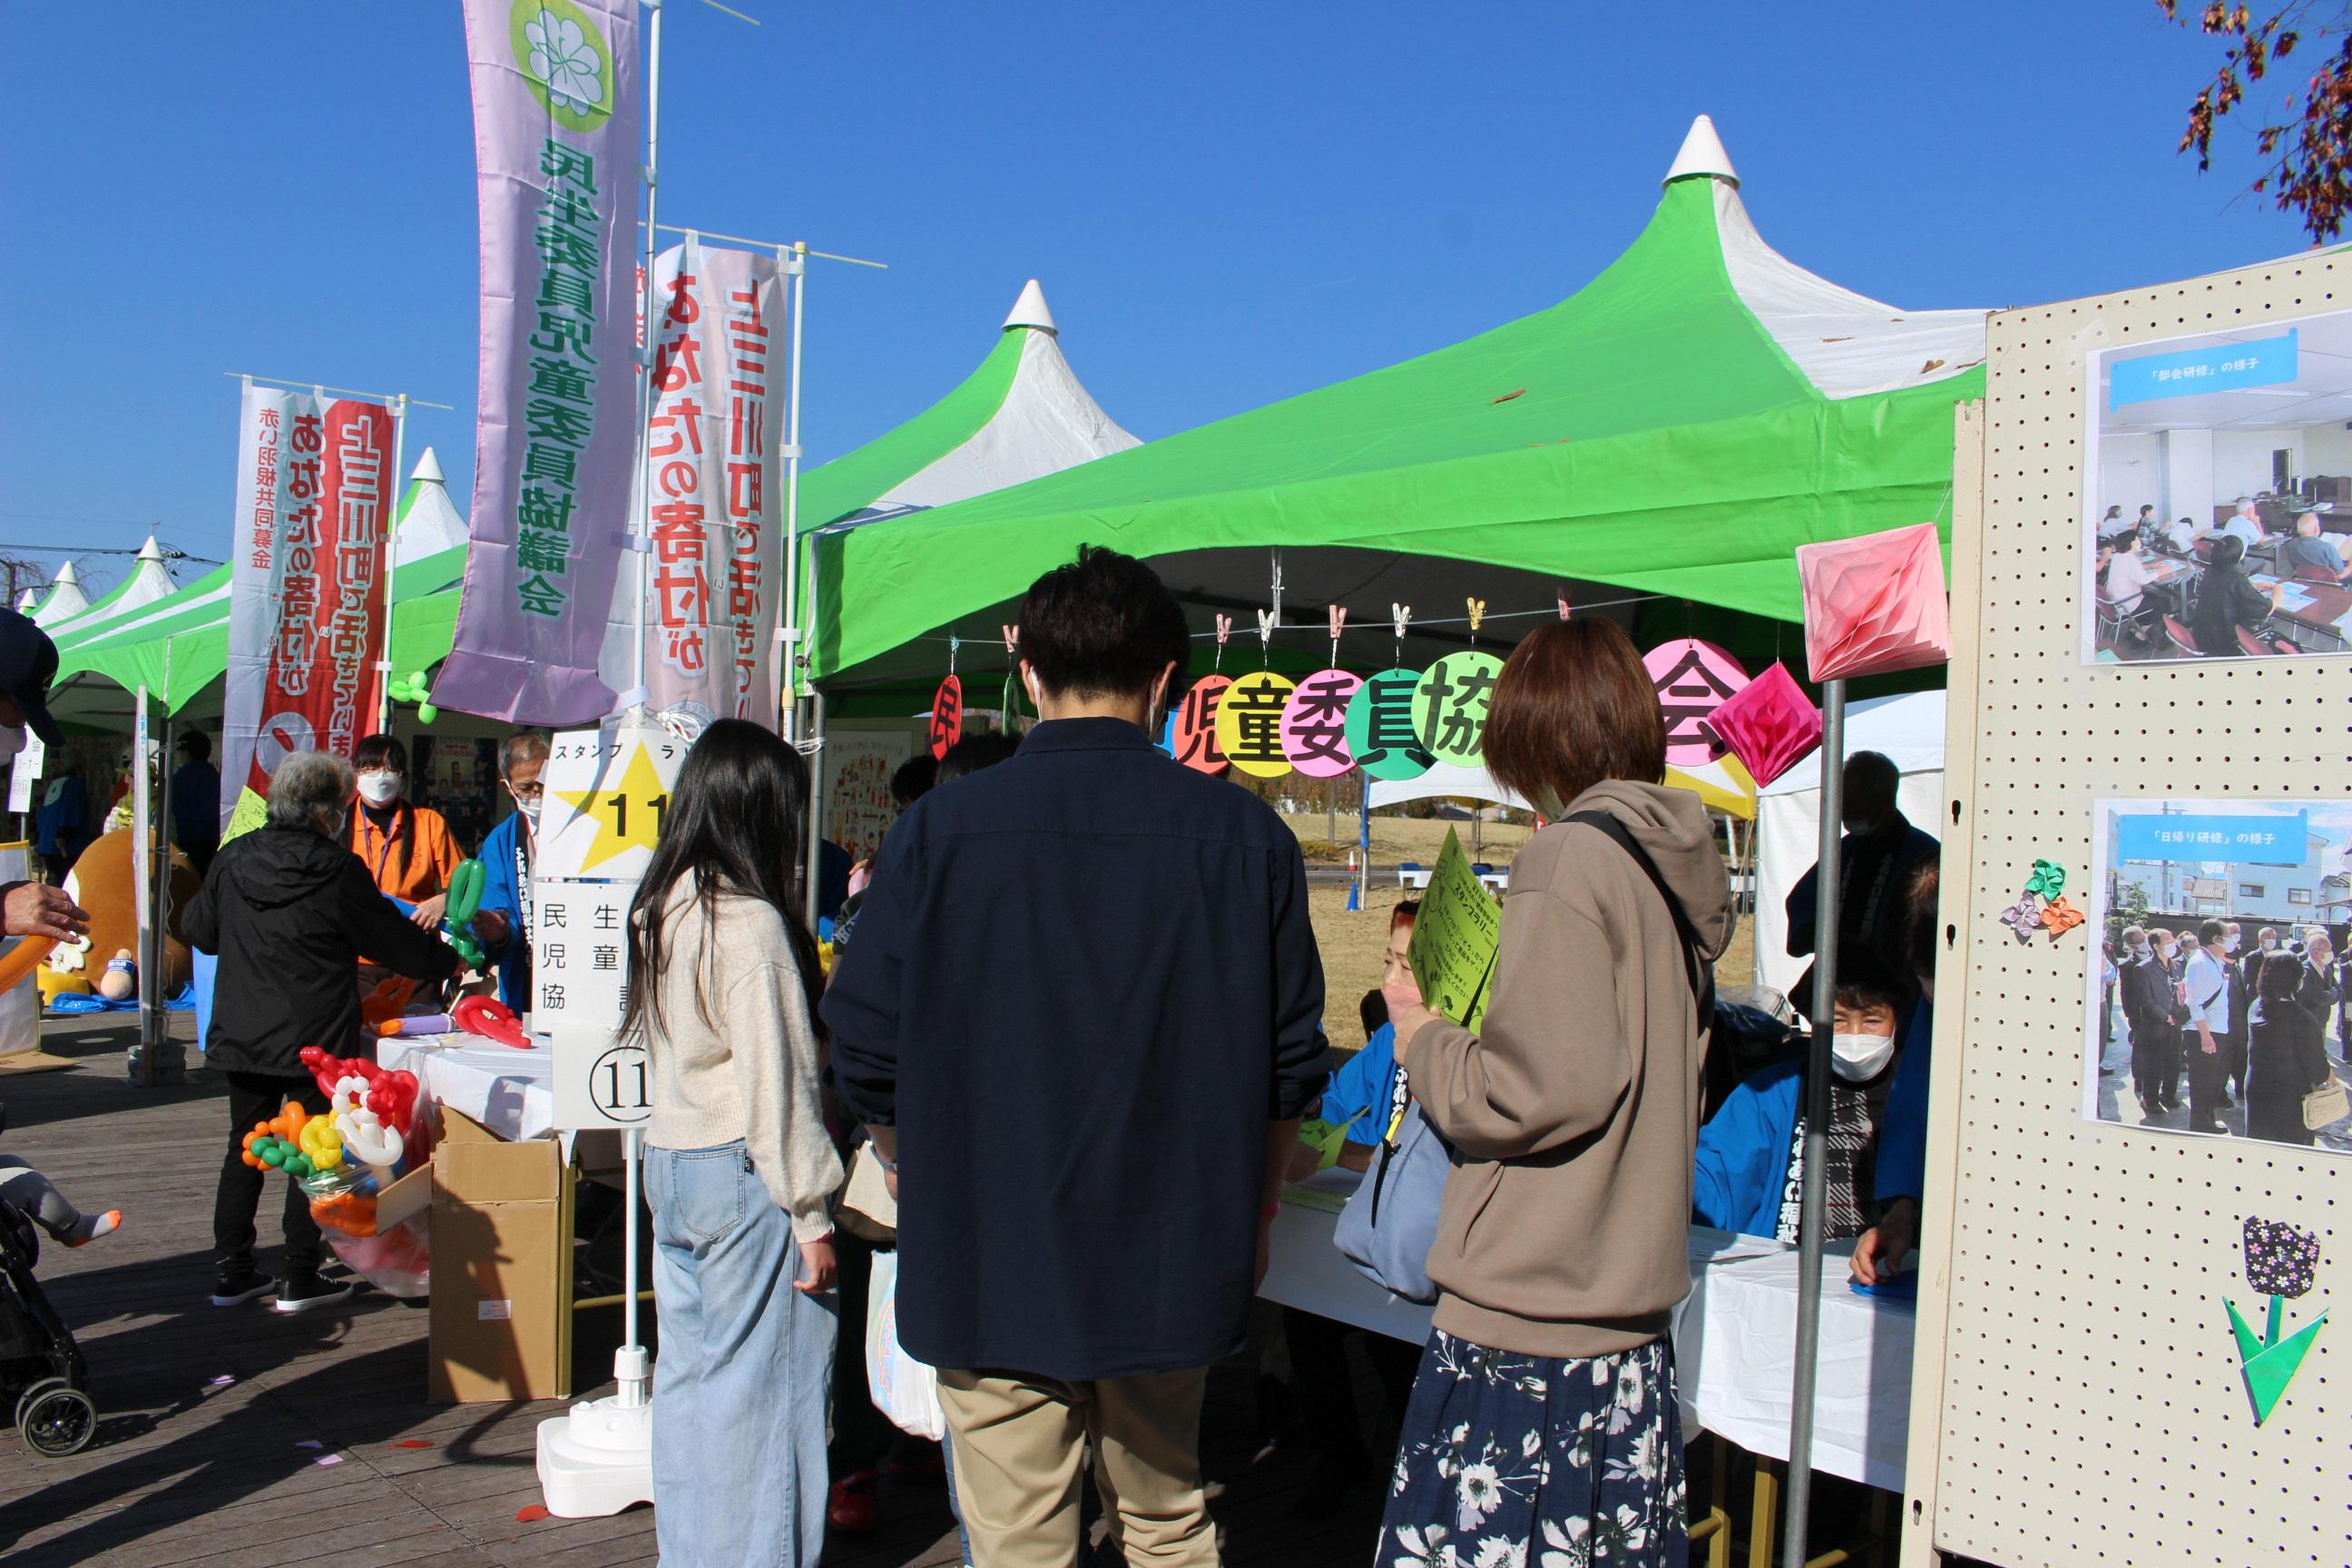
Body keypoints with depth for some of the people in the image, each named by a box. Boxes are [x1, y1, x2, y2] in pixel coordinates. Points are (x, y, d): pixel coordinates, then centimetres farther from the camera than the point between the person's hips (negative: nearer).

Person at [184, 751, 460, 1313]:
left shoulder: (233, 859, 1)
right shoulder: (338, 871, -14)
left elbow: (197, 928, 16)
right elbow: (396, 944, -6)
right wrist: (450, 961, 10)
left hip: (240, 1035, 5)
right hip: (315, 1039, -5)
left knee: (244, 1149, 15)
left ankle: (230, 1272, 20)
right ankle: (300, 1281, 9)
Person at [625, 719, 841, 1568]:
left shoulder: (659, 911, 8)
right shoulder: (751, 924, -18)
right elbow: (776, 1081, -18)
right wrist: (810, 1214, -13)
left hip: (668, 1161, 9)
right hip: (742, 1178, -9)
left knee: (690, 1375, 16)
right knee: (762, 1385, 2)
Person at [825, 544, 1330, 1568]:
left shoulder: (940, 831, -9)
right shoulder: (1245, 837, -5)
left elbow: (867, 1059, -4)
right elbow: (1290, 1064, 0)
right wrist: (1252, 1216, 16)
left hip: (992, 1268, -2)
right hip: (1173, 1268, 2)